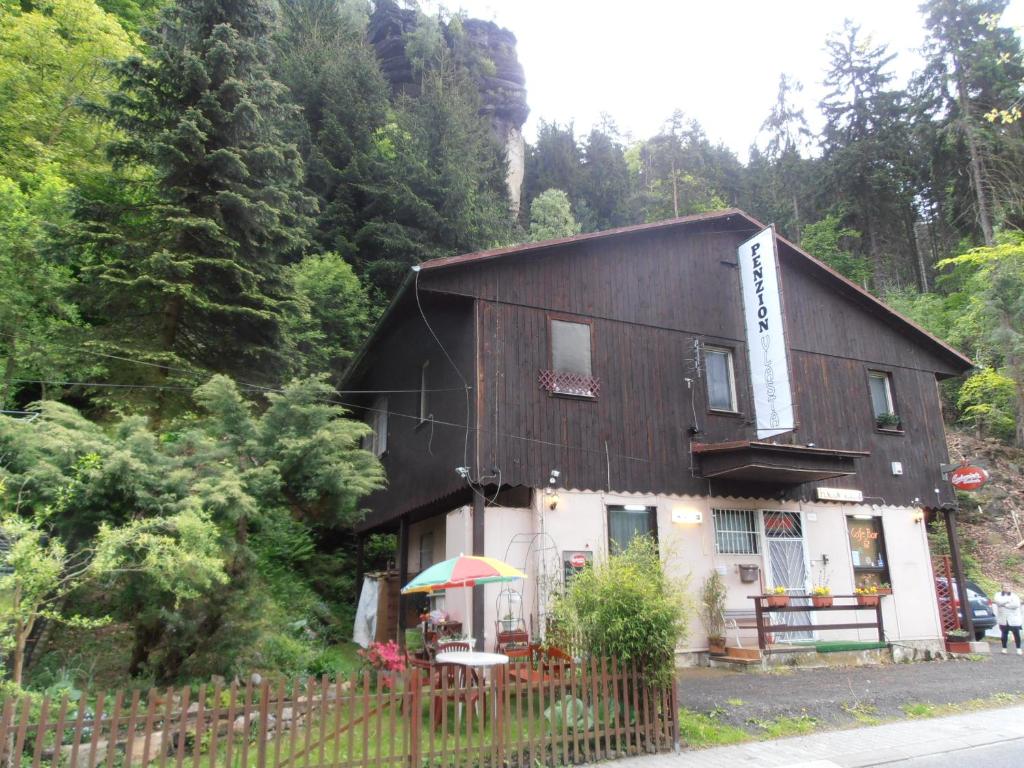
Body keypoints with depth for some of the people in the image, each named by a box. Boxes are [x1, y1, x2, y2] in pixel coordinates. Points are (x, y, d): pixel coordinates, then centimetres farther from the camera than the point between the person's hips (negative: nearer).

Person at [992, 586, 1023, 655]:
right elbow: (998, 601, -13)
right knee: (1004, 634, 6)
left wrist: (1004, 604, -11)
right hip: (1003, 620, 1)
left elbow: (1016, 604, -13)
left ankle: (1018, 649, 10)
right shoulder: (998, 595, 8)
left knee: (1017, 634, -3)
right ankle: (1004, 648, 15)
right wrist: (1009, 600, -13)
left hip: (1014, 620, -1)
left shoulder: (1014, 596, 5)